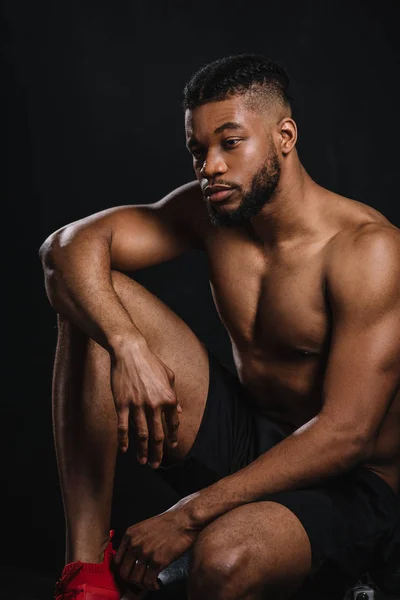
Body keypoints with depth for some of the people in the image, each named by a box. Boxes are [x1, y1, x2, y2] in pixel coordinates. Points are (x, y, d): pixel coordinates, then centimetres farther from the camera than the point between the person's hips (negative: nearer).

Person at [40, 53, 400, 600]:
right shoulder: (210, 211, -2)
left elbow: (346, 433, -25)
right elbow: (69, 244, -9)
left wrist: (189, 516, -27)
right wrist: (129, 346, -29)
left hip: (347, 484, -6)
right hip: (243, 436, 6)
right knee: (96, 306, -12)